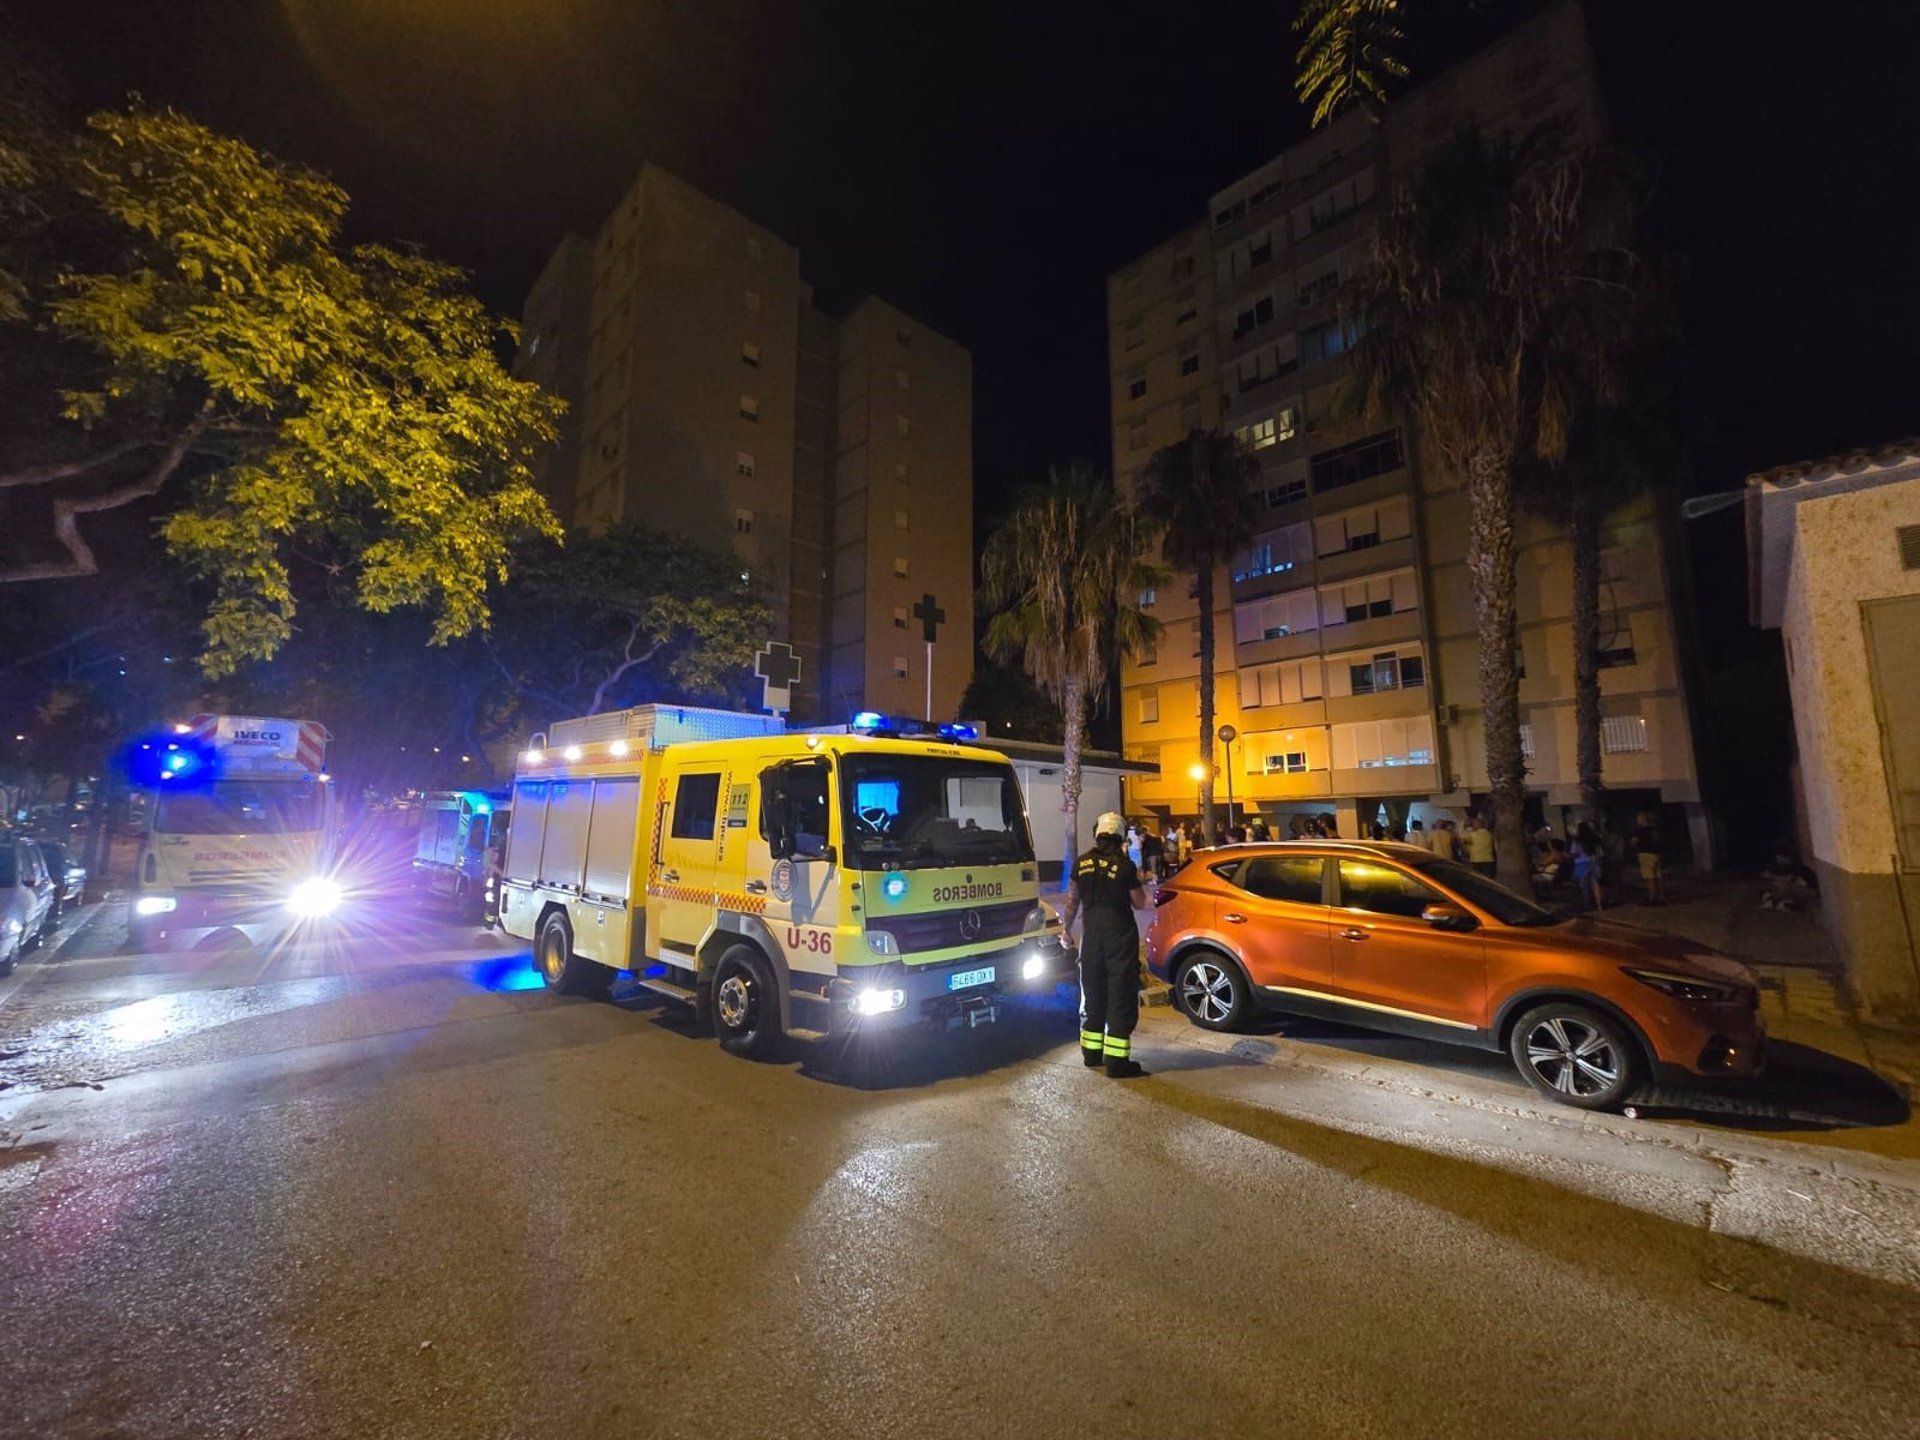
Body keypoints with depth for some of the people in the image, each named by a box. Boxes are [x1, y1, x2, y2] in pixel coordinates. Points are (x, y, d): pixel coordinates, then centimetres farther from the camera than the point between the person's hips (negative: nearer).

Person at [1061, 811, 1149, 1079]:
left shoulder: (1082, 863, -1)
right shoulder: (1125, 865, -12)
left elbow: (1072, 901, 7)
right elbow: (1139, 903, -4)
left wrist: (1066, 928, 19)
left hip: (1091, 935, 4)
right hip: (1121, 936, -4)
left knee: (1092, 993, 16)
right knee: (1121, 996, 1)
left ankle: (1091, 1052, 26)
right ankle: (1116, 1060, 1)